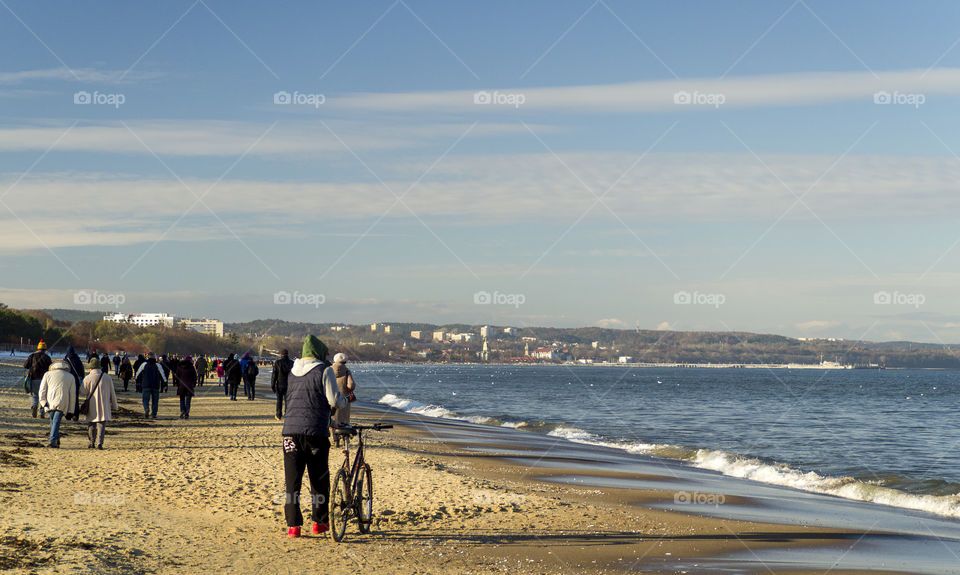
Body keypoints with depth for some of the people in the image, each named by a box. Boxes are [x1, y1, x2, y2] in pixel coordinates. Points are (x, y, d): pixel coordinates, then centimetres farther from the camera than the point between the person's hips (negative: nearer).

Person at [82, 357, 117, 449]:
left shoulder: (87, 378, -7)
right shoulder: (107, 378, 0)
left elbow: (84, 392, -7)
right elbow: (112, 393, 5)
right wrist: (114, 406, 13)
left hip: (92, 406, 0)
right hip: (104, 407, 0)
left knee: (91, 425, 15)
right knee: (101, 424, 0)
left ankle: (92, 443, 19)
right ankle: (99, 443, -14)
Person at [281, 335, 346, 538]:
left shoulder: (293, 372, 14)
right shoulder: (324, 371, -4)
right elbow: (334, 400, -8)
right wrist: (345, 400, 16)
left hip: (290, 429, 4)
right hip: (316, 430, -4)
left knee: (292, 479, 5)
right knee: (319, 478, 10)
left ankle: (293, 525, 3)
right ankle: (320, 521, 17)